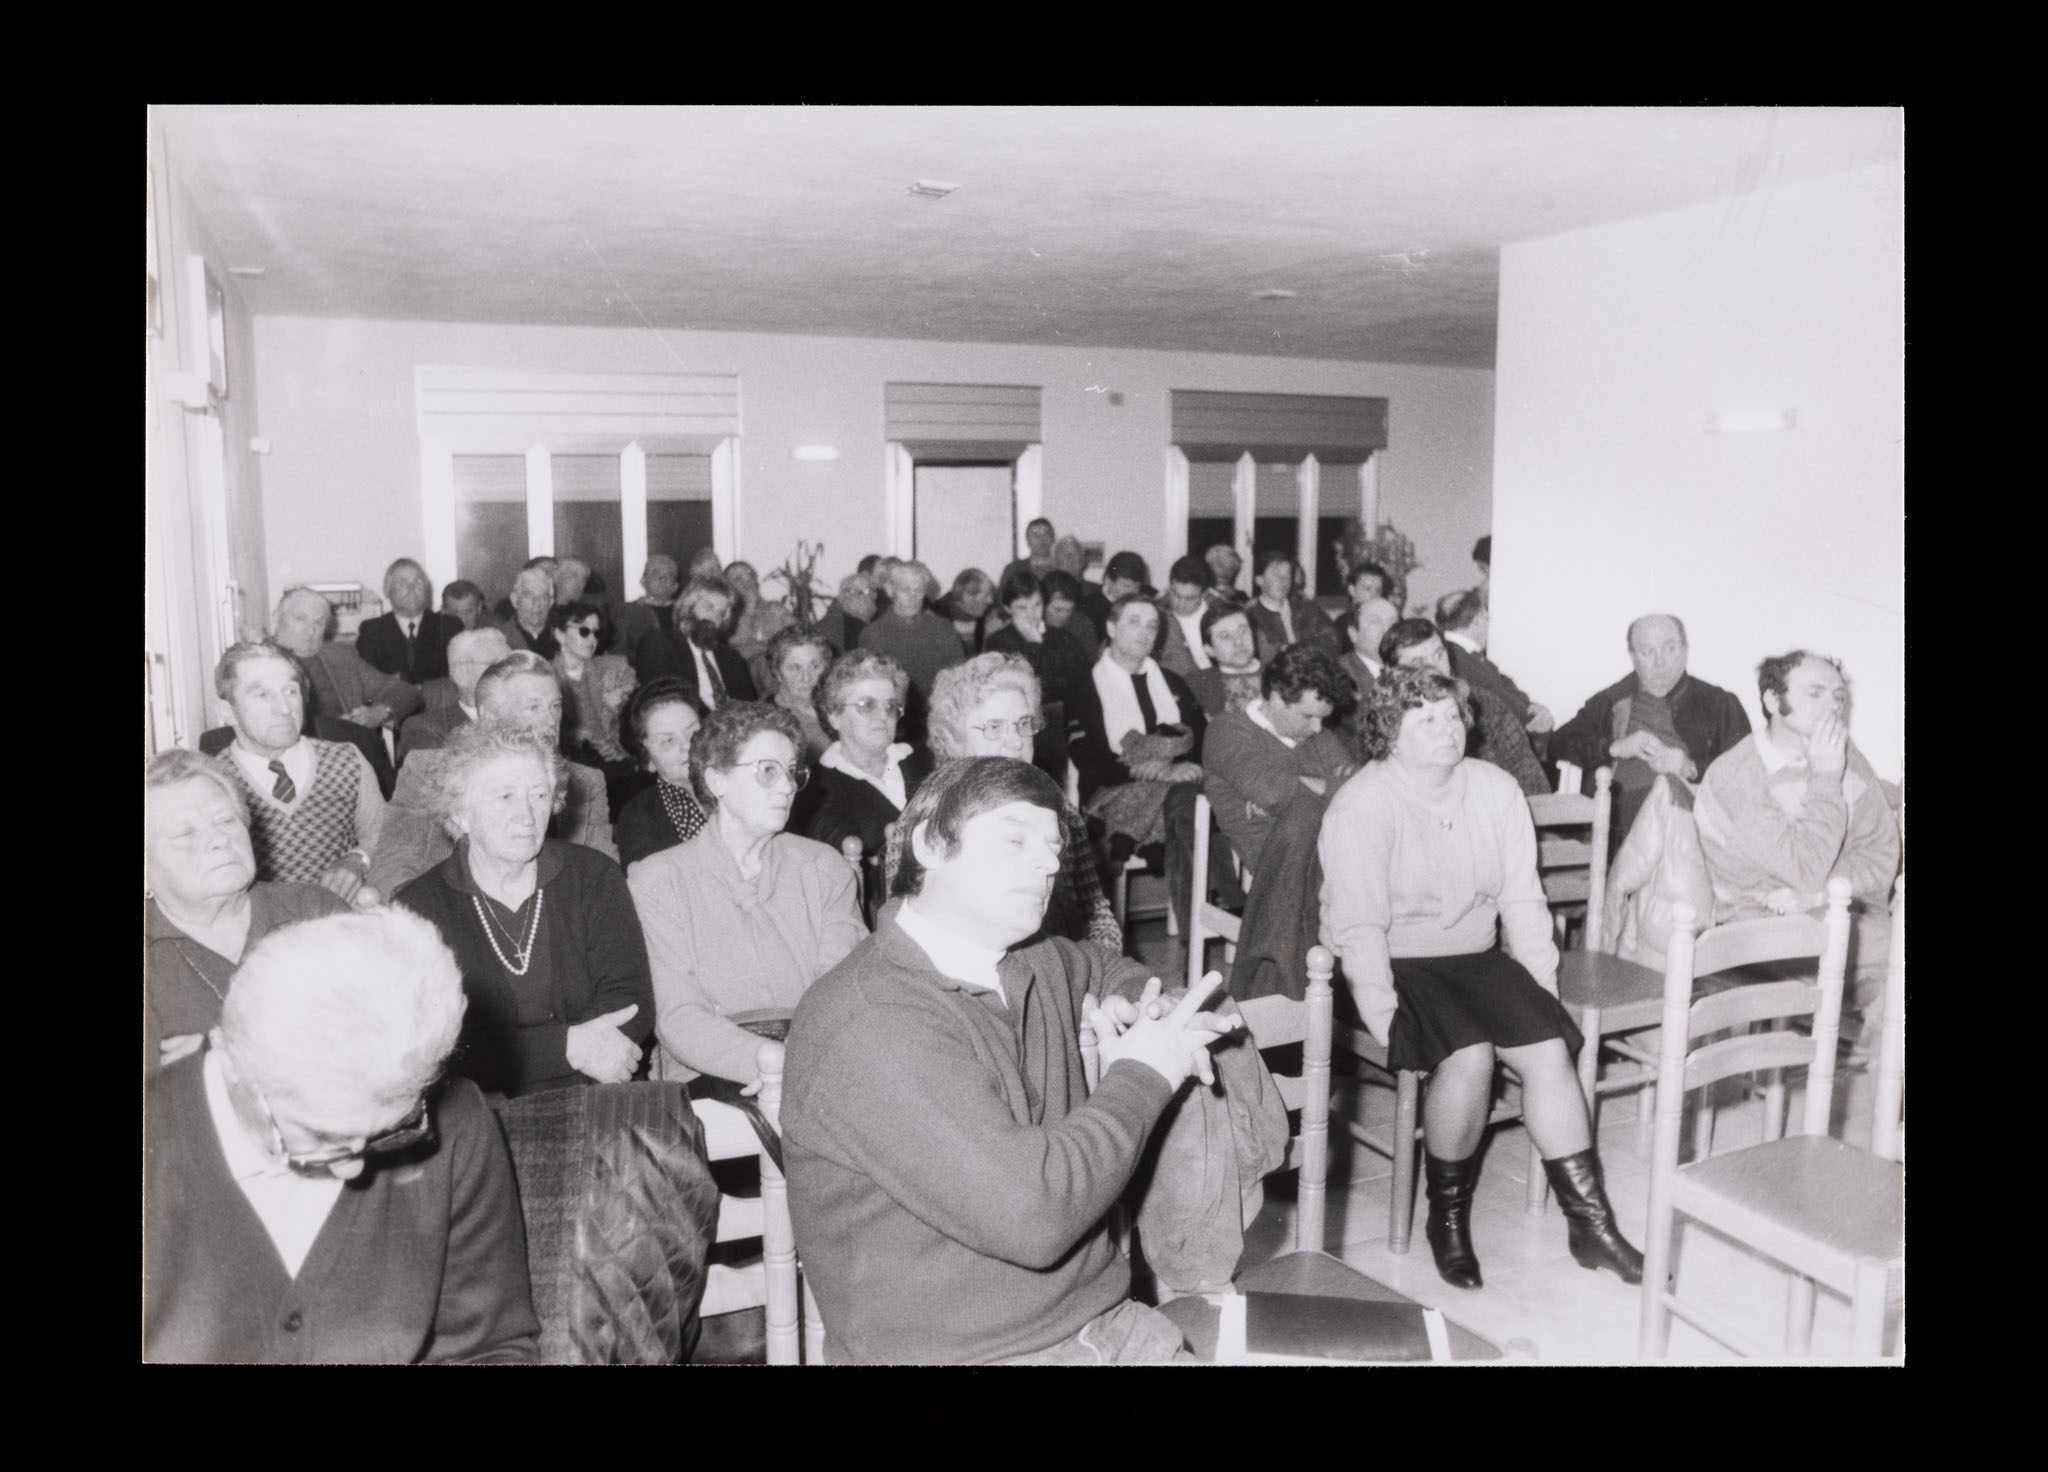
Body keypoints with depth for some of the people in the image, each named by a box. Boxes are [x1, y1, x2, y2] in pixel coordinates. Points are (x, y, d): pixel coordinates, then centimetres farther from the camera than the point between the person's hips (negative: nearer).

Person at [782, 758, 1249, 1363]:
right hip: (959, 1351, -6)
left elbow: (1111, 971, 28)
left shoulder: (1038, 966, 6)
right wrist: (1141, 1076, -11)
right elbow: (1028, 1212, -23)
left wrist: (1136, 1014, 6)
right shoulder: (869, 1020, -18)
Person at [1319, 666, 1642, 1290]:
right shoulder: (1362, 805, -14)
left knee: (1551, 1048, -15)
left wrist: (1544, 988, -3)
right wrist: (1383, 1017, -24)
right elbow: (1359, 925, -19)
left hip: (1476, 958, 5)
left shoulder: (1496, 789, 2)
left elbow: (1522, 899, 4)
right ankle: (1447, 1217, -5)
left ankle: (1591, 1225, -1)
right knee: (1469, 1055, -27)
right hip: (1396, 965, -5)